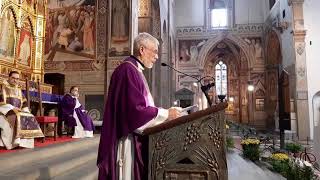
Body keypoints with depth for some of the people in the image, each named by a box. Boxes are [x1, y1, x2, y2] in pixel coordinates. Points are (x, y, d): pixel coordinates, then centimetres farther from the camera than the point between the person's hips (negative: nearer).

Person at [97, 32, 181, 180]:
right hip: (129, 140, -10)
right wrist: (166, 114, -14)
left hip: (136, 138, 10)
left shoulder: (135, 71, 16)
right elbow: (135, 111, -24)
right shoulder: (127, 70, -16)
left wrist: (163, 112, 9)